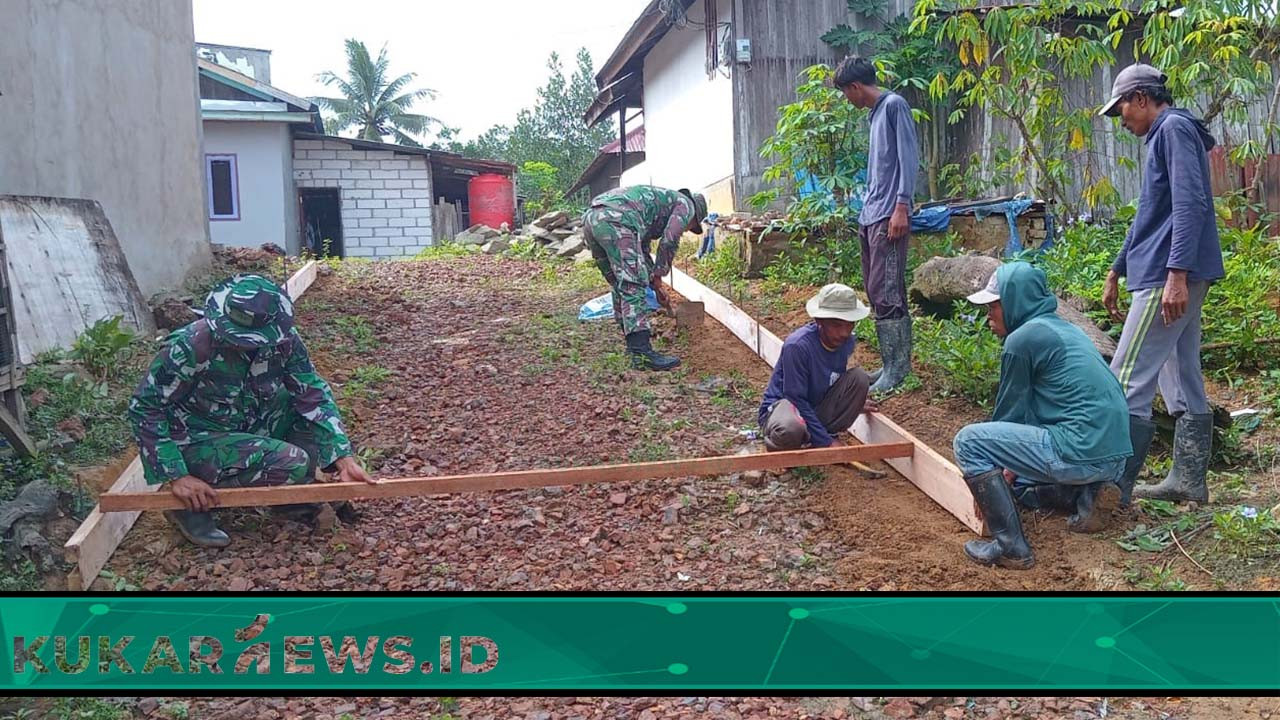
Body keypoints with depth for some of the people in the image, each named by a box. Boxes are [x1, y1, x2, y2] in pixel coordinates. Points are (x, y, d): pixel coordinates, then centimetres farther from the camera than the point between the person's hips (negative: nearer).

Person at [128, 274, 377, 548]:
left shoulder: (283, 341, -16)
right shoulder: (189, 347, -28)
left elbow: (313, 395, -10)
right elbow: (144, 408, -21)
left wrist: (345, 459, -19)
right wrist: (176, 476, -26)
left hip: (247, 427, 6)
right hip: (198, 442, -6)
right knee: (295, 464, -24)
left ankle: (295, 492, 5)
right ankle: (191, 503, -8)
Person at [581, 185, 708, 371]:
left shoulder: (658, 198, 40)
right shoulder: (685, 204, 17)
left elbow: (641, 251, 41)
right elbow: (669, 241, 2)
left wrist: (656, 286, 39)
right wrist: (658, 277, 11)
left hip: (590, 219, 9)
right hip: (615, 221, -9)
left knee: (621, 287, 18)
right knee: (633, 286, -10)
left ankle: (634, 343, 26)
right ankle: (641, 352, -16)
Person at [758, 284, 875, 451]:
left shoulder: (847, 341, -5)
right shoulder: (798, 345, -27)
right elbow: (795, 399, -25)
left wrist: (854, 403, 10)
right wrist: (827, 442, -23)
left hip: (818, 408, 7)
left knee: (859, 377, -14)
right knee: (791, 430, -43)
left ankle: (818, 439, -5)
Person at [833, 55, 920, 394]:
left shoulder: (894, 105, -6)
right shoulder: (876, 112, 21)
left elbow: (909, 159, -13)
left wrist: (901, 207, -19)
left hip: (889, 217, -10)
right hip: (870, 216, 10)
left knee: (887, 293, -11)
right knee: (876, 292, 9)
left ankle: (897, 367, -6)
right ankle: (891, 362, 15)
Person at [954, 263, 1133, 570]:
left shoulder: (1022, 338, -9)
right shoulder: (1064, 328, 19)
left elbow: (1010, 410, 0)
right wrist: (1011, 464, 27)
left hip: (1081, 452, -10)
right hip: (1114, 457, 10)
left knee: (968, 441, -9)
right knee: (1018, 482, 32)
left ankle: (1011, 546, -12)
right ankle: (1088, 495, 9)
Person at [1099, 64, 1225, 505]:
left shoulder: (1174, 128, -8)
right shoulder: (1163, 136, 22)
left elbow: (1190, 205, -21)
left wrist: (1176, 274, -27)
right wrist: (1116, 273, 30)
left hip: (1168, 278, -11)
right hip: (1173, 278, 11)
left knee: (1127, 385, -12)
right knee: (1183, 382, 13)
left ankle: (1114, 489, -9)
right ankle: (1189, 481, 20)